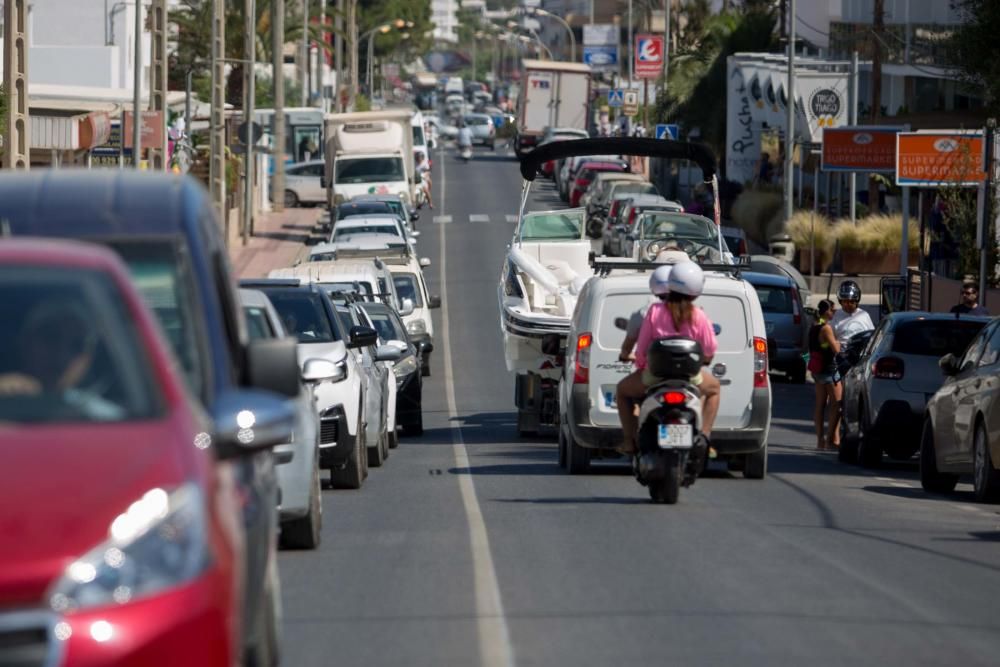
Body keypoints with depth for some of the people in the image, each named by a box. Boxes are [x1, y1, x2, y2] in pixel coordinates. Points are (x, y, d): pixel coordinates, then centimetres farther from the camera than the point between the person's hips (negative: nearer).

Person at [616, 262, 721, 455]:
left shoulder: (655, 311, -9)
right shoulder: (698, 317, -6)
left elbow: (642, 346, -4)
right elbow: (709, 352, 0)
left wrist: (640, 365, 16)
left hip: (655, 375, -1)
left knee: (623, 390, 30)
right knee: (713, 388, 35)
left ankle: (629, 441, 18)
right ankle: (704, 437, 23)